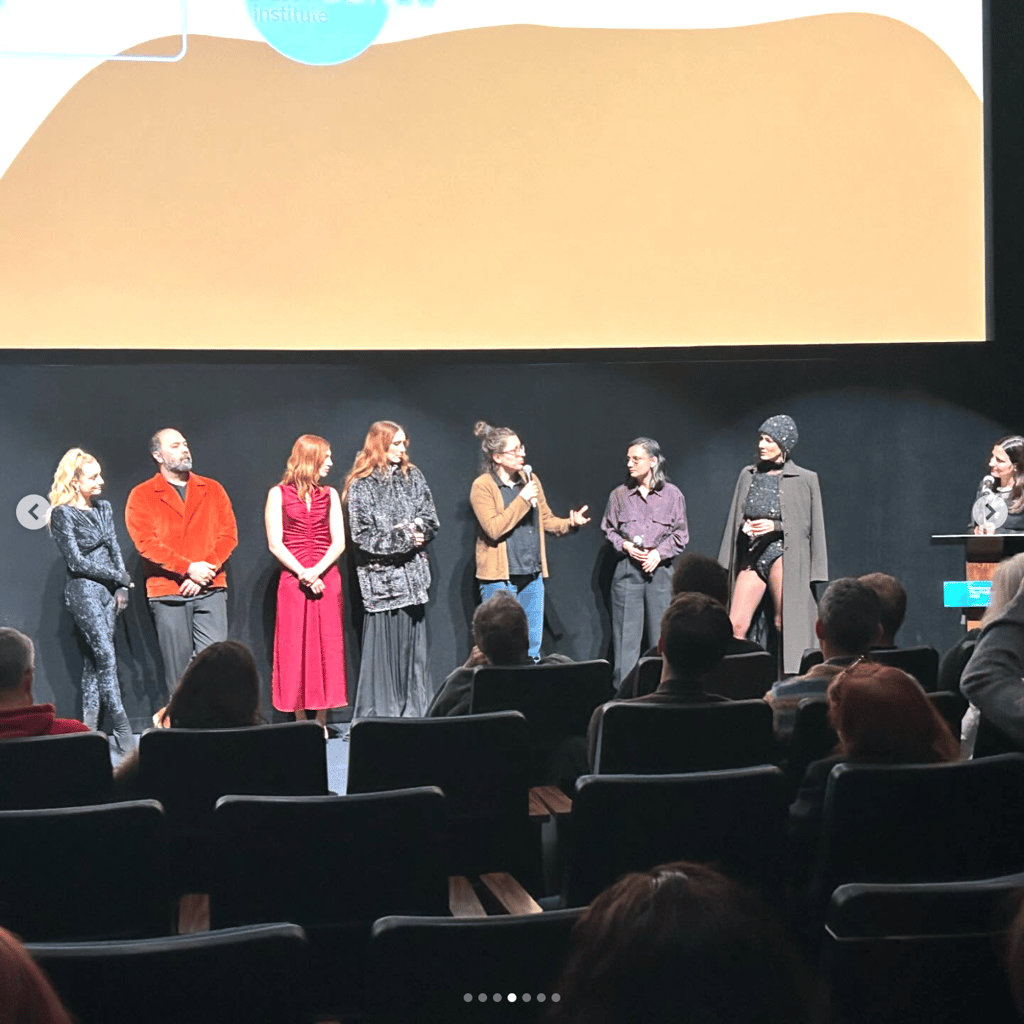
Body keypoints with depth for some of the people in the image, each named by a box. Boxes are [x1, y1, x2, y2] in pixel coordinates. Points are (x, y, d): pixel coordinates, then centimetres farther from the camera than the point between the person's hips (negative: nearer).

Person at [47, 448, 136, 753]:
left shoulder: (104, 508, 13)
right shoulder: (63, 514, -7)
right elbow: (76, 562, -10)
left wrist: (122, 588, 2)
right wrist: (119, 576, -7)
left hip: (108, 590, 6)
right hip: (83, 590, -6)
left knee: (95, 658, 7)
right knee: (106, 656, -11)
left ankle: (90, 726, 10)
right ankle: (122, 732, -12)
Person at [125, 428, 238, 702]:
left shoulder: (213, 490, 15)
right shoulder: (142, 496, 6)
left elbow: (228, 534, 6)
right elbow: (146, 542, -6)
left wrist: (207, 570, -9)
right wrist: (188, 568, -14)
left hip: (210, 589, 2)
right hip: (167, 592, -1)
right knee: (178, 666, -1)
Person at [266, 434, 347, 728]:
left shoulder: (329, 494, 12)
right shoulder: (278, 494, 3)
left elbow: (338, 542, 5)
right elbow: (275, 543, -2)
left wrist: (317, 571, -11)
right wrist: (302, 573, -12)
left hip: (327, 579, 2)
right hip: (293, 580, -2)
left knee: (326, 648, -1)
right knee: (295, 649, -2)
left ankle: (321, 723, 4)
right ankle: (300, 722, 4)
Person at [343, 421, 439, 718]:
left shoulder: (412, 476, 11)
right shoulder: (361, 485, -2)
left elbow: (431, 520, 8)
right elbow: (362, 535, -8)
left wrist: (413, 530, -11)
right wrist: (403, 537, -10)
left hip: (412, 573, 4)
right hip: (381, 575, -4)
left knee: (413, 643, 5)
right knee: (383, 644, -3)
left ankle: (414, 710, 10)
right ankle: (380, 713, 2)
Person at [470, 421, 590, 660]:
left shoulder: (530, 479, 10)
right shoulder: (482, 486, -8)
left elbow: (546, 519, 17)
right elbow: (494, 528, -18)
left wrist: (570, 523, -2)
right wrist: (522, 500, -17)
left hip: (532, 574, 6)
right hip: (500, 577, -6)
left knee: (533, 645, 10)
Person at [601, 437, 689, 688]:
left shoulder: (672, 494, 2)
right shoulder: (619, 495, 4)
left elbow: (680, 534, 5)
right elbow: (609, 529, 12)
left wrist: (659, 553, -8)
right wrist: (625, 545, -5)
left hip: (660, 568, -1)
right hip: (627, 569, 1)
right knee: (625, 632, 0)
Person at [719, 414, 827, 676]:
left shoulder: (805, 479, 3)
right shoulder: (748, 475, 15)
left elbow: (812, 526, 2)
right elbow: (734, 519, 21)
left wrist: (775, 526, -9)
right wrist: (744, 527, 1)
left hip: (783, 553, -4)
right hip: (750, 556, 4)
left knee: (785, 626, -5)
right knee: (736, 626, -7)